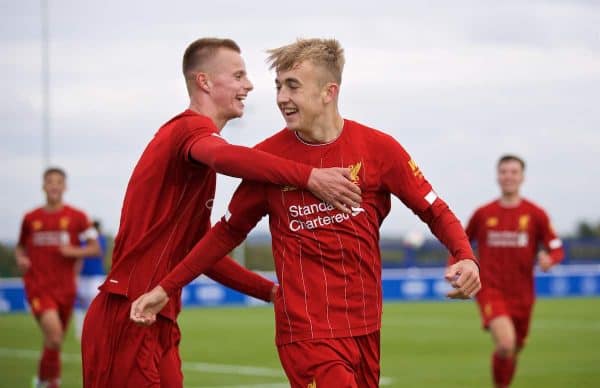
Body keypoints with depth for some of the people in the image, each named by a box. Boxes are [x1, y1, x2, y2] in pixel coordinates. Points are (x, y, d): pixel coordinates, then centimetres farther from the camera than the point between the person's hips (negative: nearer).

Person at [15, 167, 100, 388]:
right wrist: (20, 258, -2)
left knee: (55, 340, 11)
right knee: (54, 334, -23)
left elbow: (95, 248, 1)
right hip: (38, 287, -1)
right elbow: (21, 246, 19)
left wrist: (75, 252, -16)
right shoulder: (31, 218, 6)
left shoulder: (77, 217, 2)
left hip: (64, 288, 2)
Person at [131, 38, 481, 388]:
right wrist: (165, 289, 6)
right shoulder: (268, 157, -2)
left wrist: (465, 256, -16)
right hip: (307, 331, -3)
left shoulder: (377, 147, -2)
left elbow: (435, 211, 4)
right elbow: (229, 231, 9)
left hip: (366, 329, 3)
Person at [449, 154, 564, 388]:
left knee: (513, 350, 15)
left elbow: (557, 249, 1)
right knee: (506, 344, -26)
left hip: (521, 295, 2)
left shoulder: (536, 214, 1)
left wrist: (549, 259, -21)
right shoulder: (483, 213, 3)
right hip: (491, 291, -2)